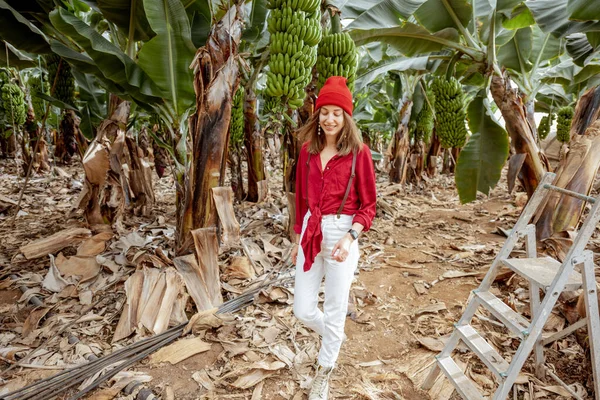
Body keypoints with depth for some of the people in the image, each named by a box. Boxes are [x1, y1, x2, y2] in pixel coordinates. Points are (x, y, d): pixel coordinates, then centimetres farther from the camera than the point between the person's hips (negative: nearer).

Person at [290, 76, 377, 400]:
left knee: (334, 311, 9)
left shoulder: (359, 152, -7)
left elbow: (368, 205, -5)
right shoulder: (308, 151, 6)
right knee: (303, 311, 9)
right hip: (311, 234, 4)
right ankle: (334, 338, 44)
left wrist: (350, 236, -20)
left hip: (342, 234, -4)